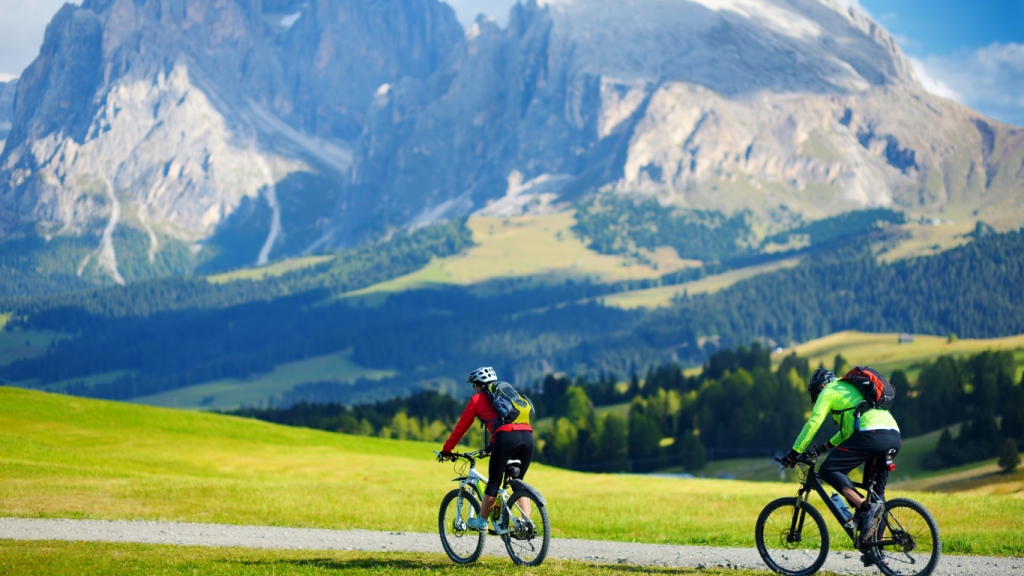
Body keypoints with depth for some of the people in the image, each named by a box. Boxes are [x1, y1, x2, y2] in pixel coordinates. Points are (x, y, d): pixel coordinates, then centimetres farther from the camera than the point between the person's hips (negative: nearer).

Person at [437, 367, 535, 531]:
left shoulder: (477, 399, 17)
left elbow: (461, 427, 21)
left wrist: (446, 450, 31)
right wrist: (492, 445, 61)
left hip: (507, 437, -6)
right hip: (527, 436, 6)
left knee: (493, 483, 10)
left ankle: (481, 522, 22)